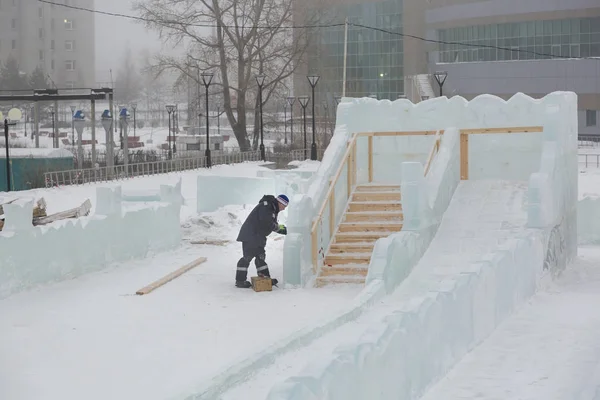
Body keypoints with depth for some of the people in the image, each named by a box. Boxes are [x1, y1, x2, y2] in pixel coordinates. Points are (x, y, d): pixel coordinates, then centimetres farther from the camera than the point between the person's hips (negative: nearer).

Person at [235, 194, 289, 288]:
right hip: (250, 235, -11)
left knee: (260, 256, 13)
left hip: (258, 237, 11)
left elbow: (273, 225, 21)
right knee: (248, 256, -10)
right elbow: (266, 222, -26)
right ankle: (240, 280, -7)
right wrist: (278, 227, -11)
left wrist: (287, 231, 11)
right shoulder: (266, 206, -16)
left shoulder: (273, 209, 17)